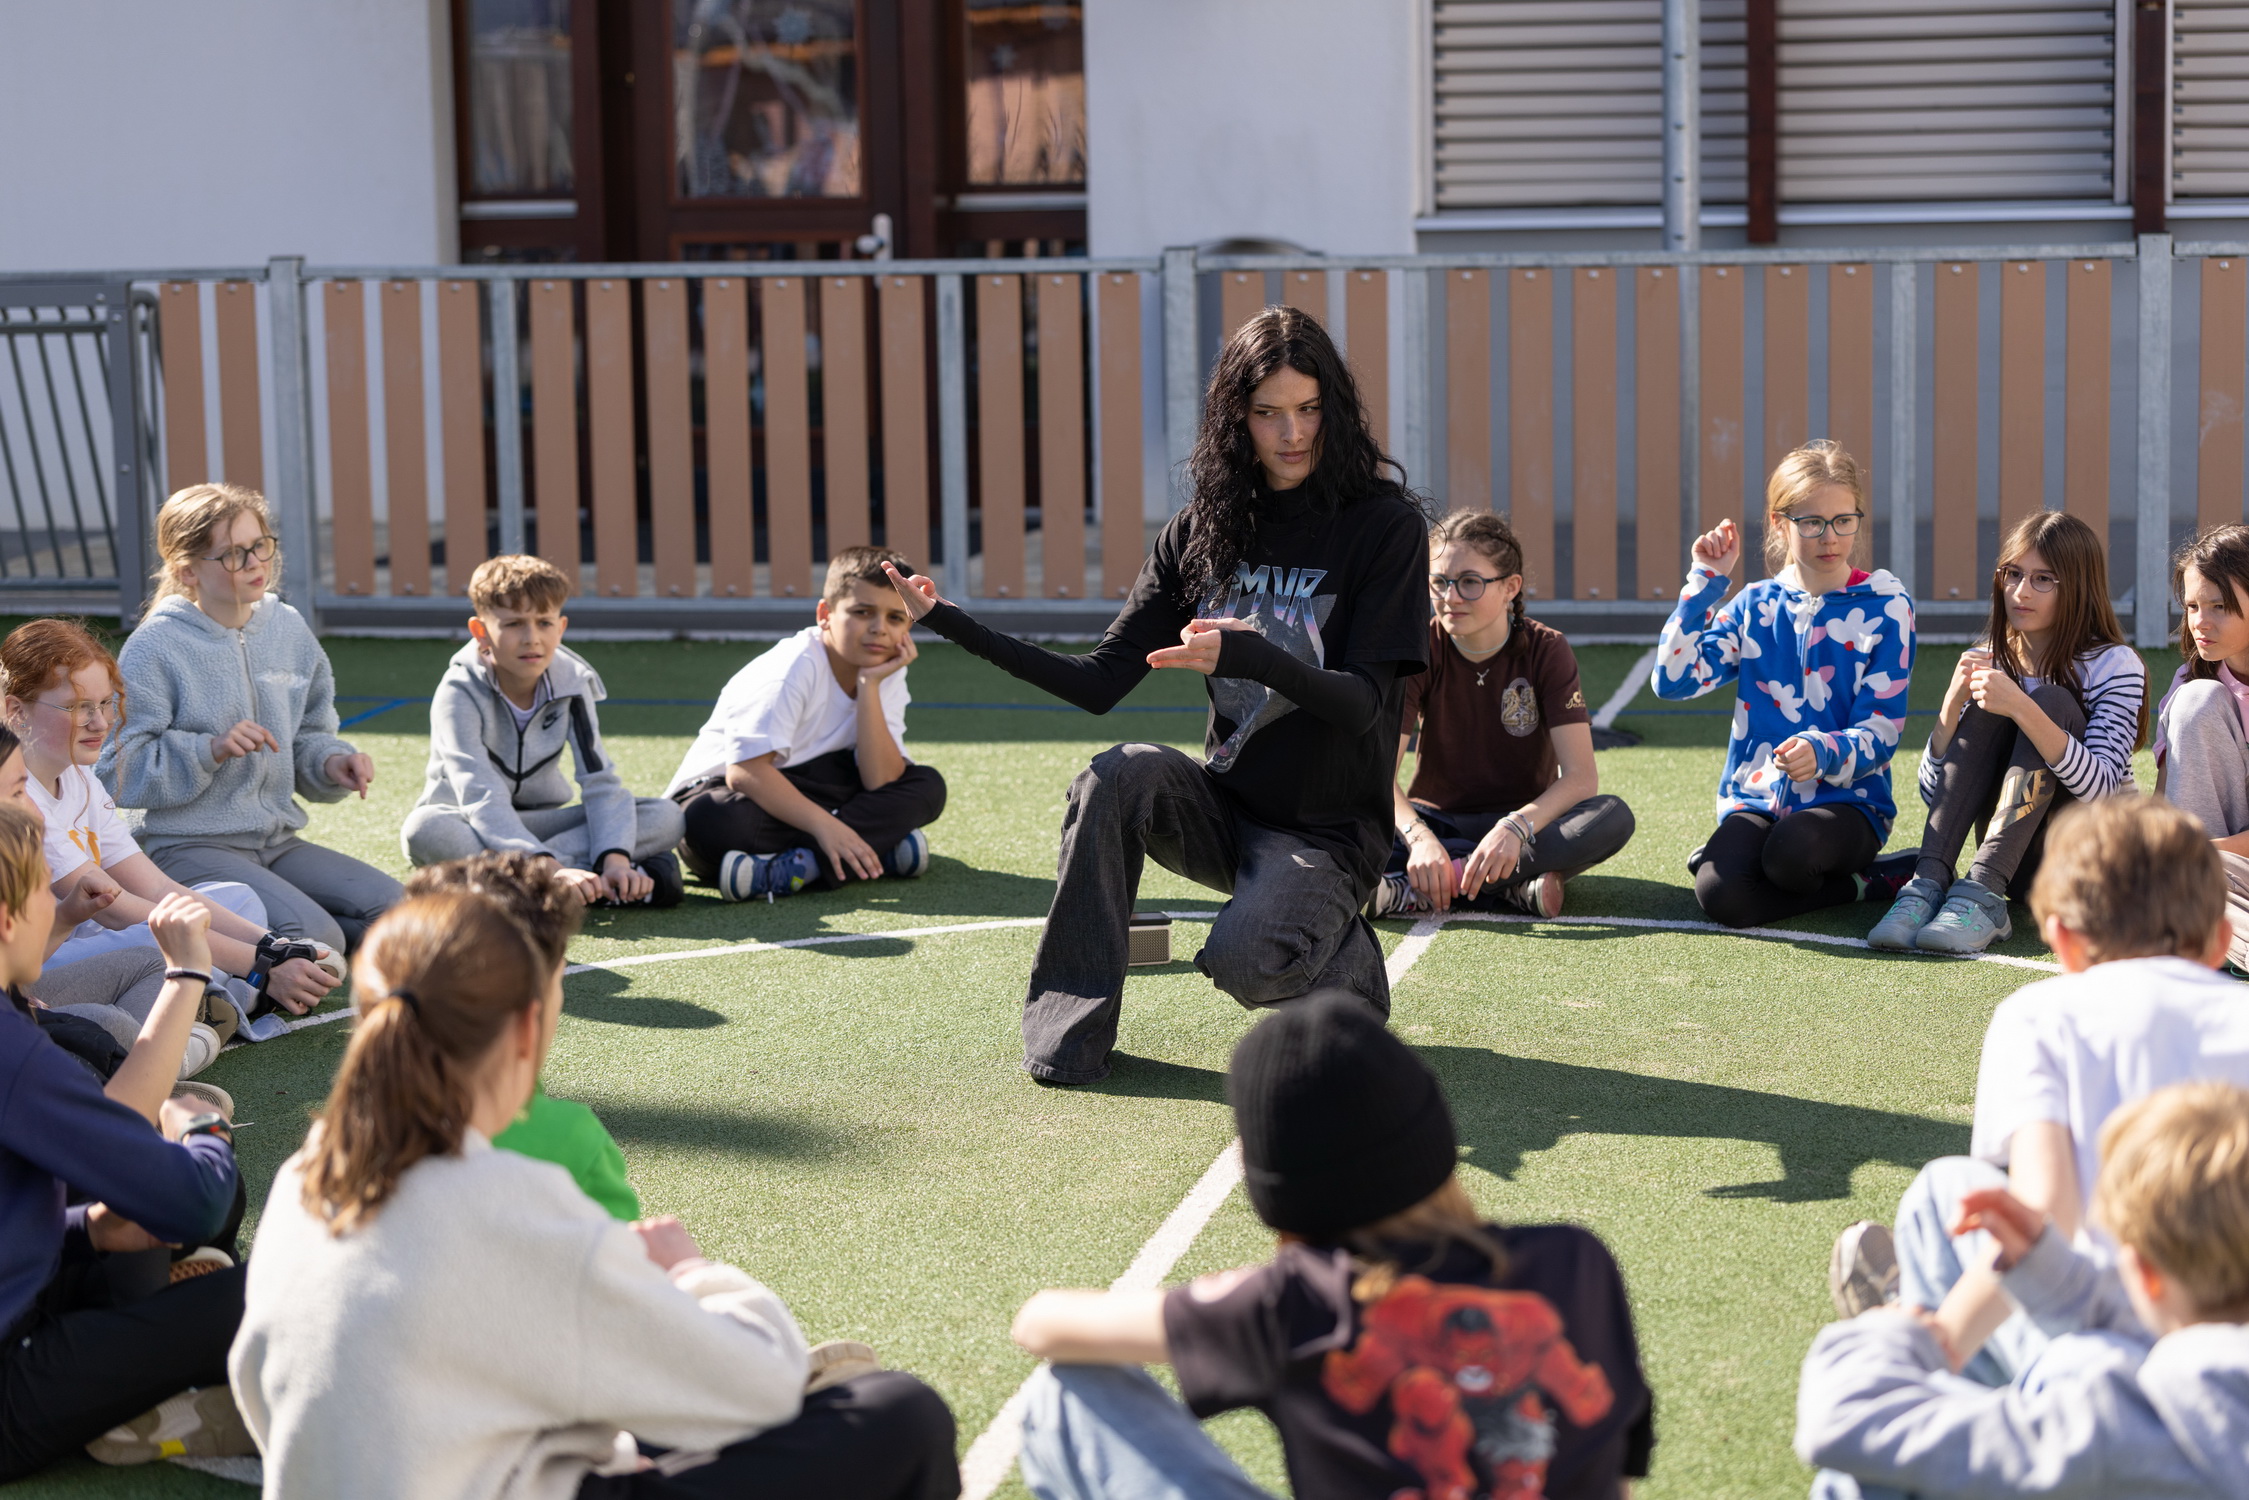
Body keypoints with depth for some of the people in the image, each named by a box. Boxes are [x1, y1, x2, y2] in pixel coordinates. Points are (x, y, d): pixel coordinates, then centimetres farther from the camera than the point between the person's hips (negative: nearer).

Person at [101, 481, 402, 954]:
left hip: (278, 841, 7)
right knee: (314, 940, -28)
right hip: (191, 846, -7)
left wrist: (332, 763, -3)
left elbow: (308, 734, 20)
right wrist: (210, 750, -23)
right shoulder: (154, 648, -8)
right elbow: (119, 772, -12)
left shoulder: (289, 628, 10)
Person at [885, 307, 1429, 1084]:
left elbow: (1363, 703, -18)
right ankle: (1067, 1034, -19)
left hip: (1327, 832, -4)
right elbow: (1101, 683, -1)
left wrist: (1248, 656, -37)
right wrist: (949, 622, -8)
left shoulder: (1385, 526, -9)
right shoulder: (1203, 530, 4)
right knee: (1118, 772, -28)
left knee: (1240, 961, -32)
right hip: (1225, 807, 4)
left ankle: (1346, 959, 5)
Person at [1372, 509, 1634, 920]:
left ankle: (1420, 889, -33)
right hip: (1437, 820, 0)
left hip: (1526, 819, 1)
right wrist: (1419, 838, -38)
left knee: (1613, 818, -32)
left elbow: (1581, 777, -19)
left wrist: (1515, 828, -38)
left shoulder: (1546, 650, -10)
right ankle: (1514, 888, -30)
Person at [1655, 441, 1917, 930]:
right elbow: (1673, 680, -5)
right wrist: (1705, 580, -6)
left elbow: (1880, 734, -7)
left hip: (1846, 802, -2)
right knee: (1720, 895, -29)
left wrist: (1821, 752, -28)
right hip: (1756, 798, 3)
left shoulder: (1884, 607, -1)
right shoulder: (1756, 605, 7)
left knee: (1790, 850, -38)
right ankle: (1872, 881, -5)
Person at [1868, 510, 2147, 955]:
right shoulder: (1990, 664, 6)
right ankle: (1929, 883, -30)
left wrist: (2022, 708, -34)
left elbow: (2100, 788, -23)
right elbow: (1933, 791, 0)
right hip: (2018, 861, 4)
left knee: (2050, 701, -24)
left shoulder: (2114, 665, -7)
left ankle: (1981, 893, -38)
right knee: (1987, 709, -17)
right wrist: (1953, 702, -16)